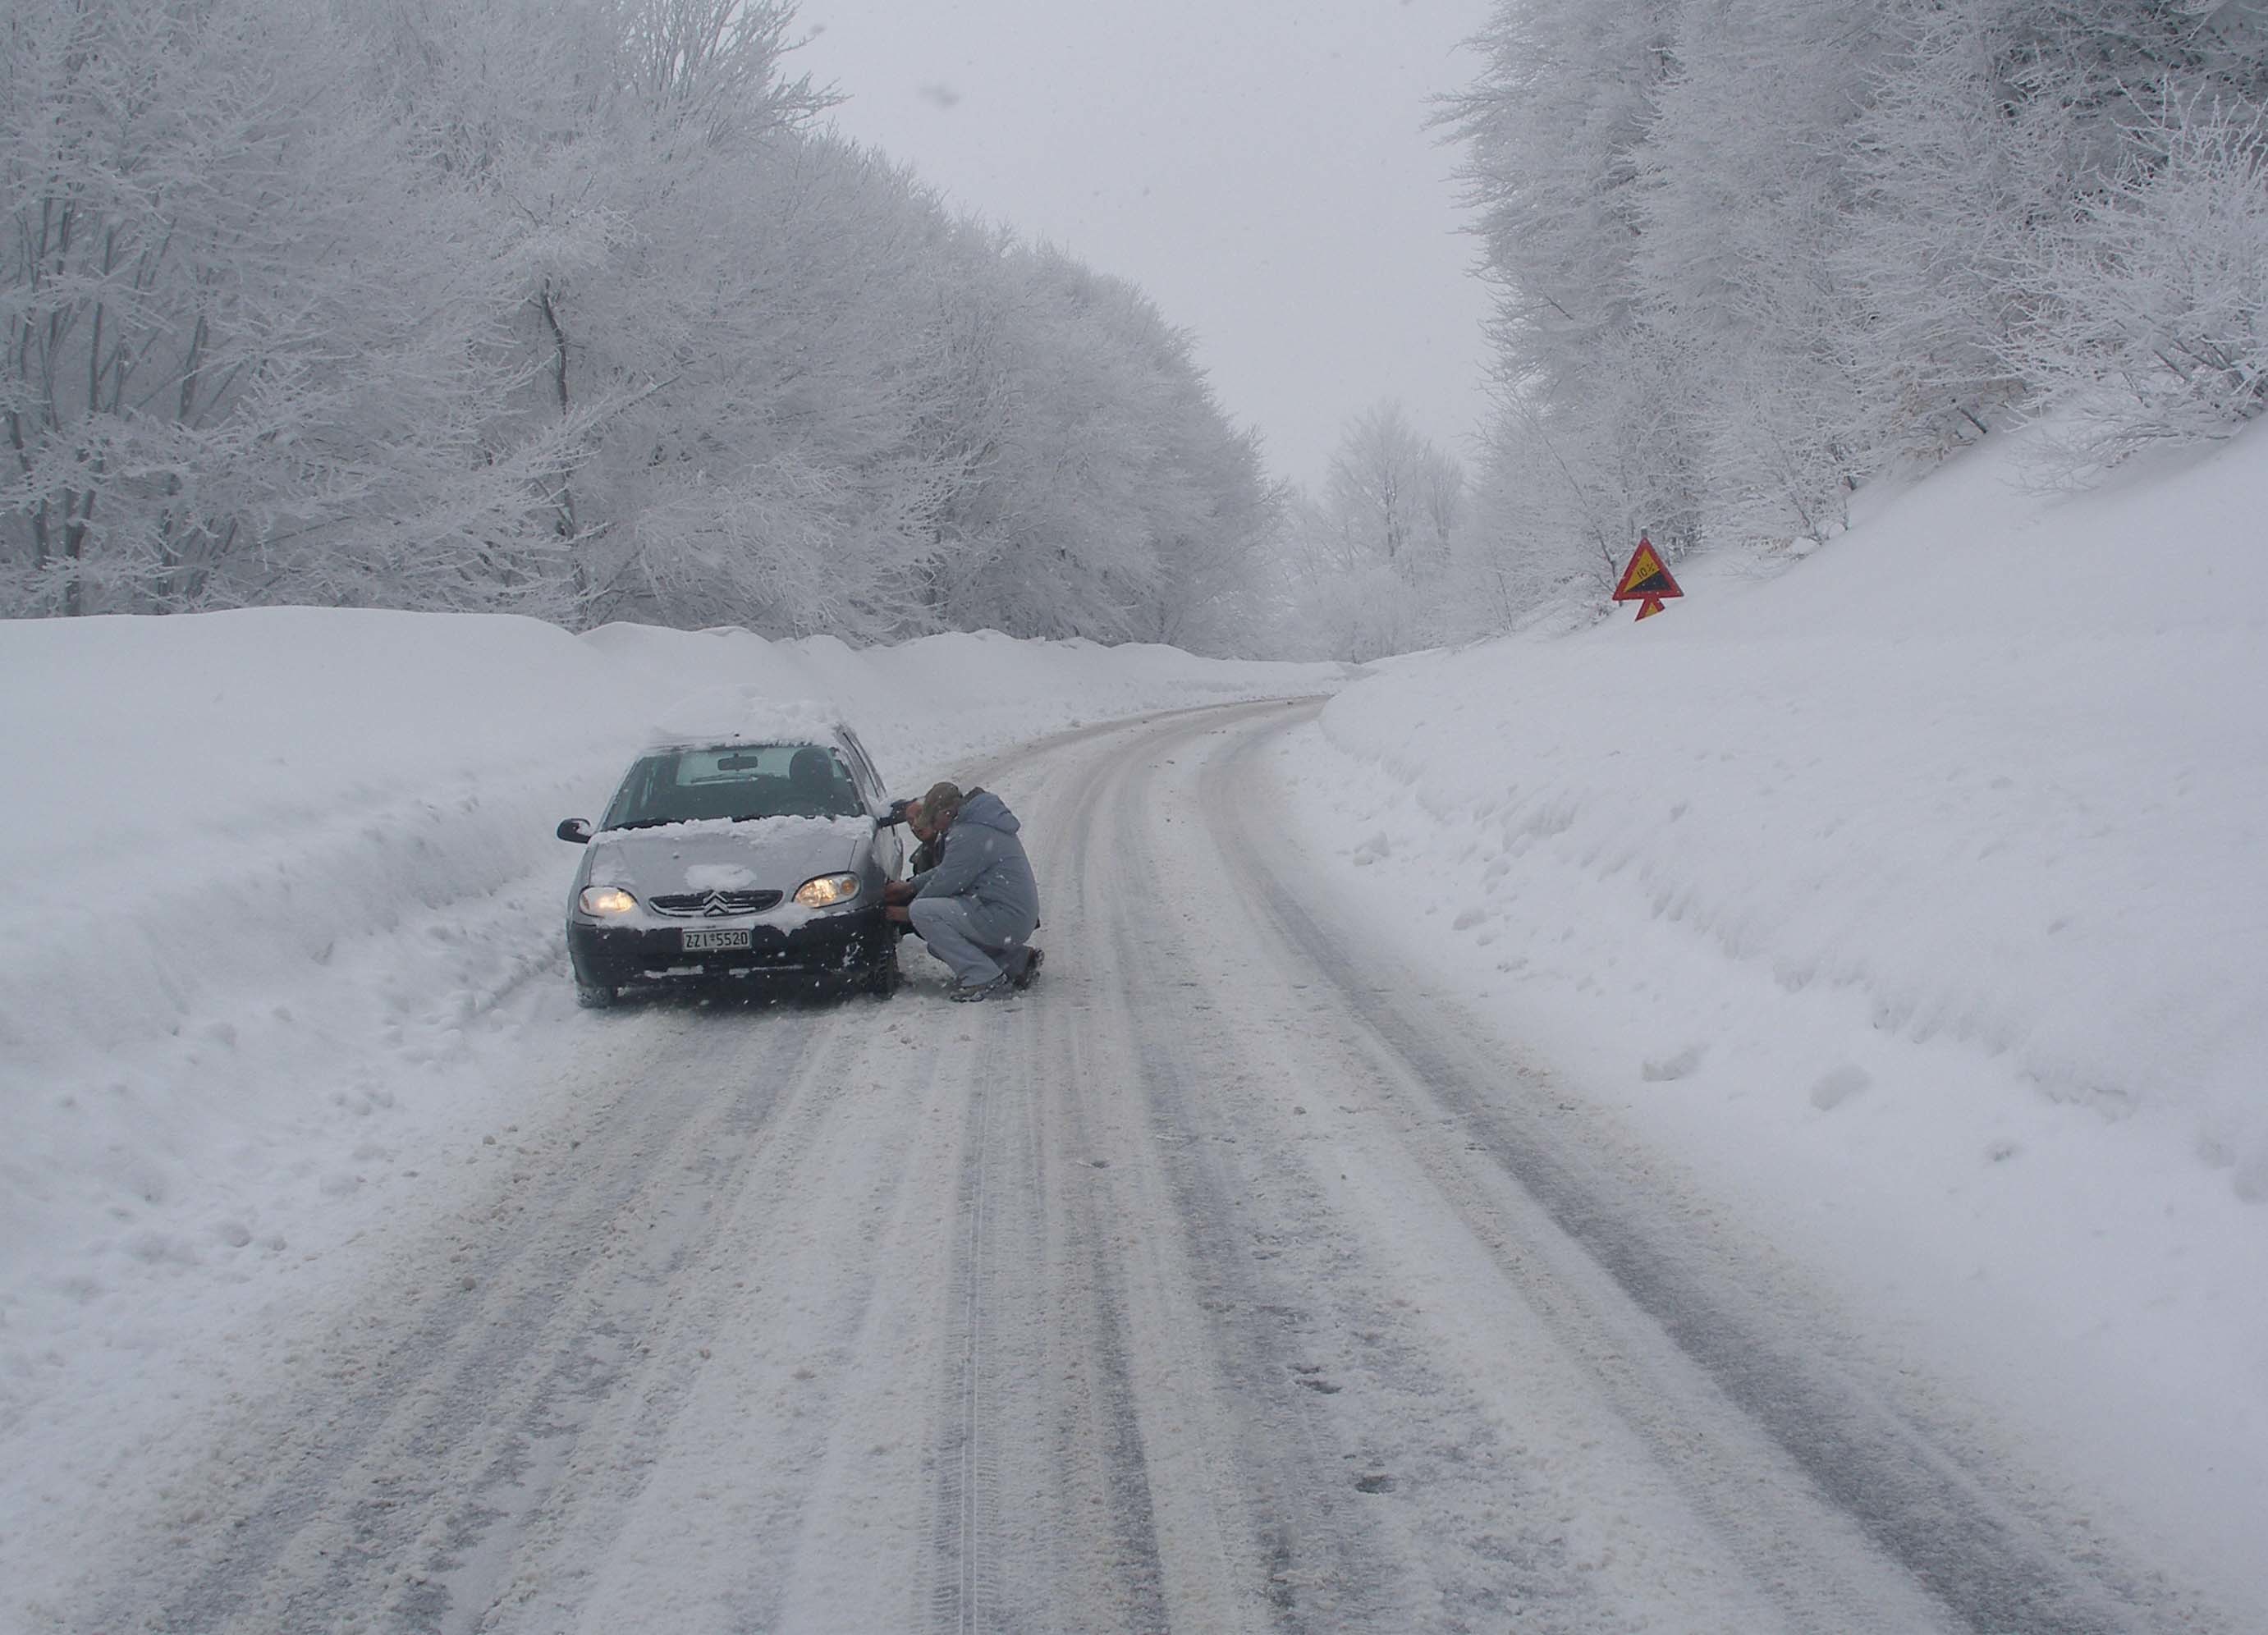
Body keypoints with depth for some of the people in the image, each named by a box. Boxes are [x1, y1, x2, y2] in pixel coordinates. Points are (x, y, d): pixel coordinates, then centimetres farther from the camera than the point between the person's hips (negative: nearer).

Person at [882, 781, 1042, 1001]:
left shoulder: (968, 836, -18)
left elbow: (945, 882, -15)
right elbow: (947, 870, 25)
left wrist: (909, 912, -1)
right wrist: (911, 886, 20)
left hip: (1004, 920, -11)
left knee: (922, 912, -17)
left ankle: (984, 978, -16)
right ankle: (1019, 960, 17)